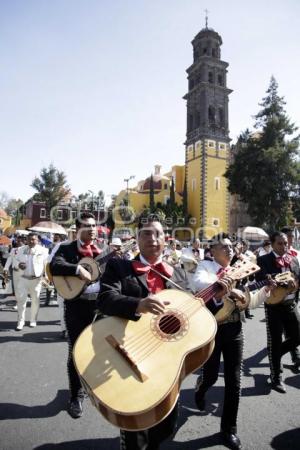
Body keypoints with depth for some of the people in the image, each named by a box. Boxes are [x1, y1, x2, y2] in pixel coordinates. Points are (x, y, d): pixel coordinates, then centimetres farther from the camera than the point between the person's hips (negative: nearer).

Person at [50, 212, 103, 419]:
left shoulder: (102, 250, 8)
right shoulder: (67, 248, -3)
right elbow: (54, 266, -21)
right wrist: (78, 269, -30)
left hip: (99, 303, 4)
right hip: (76, 304, -4)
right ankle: (76, 396, 20)